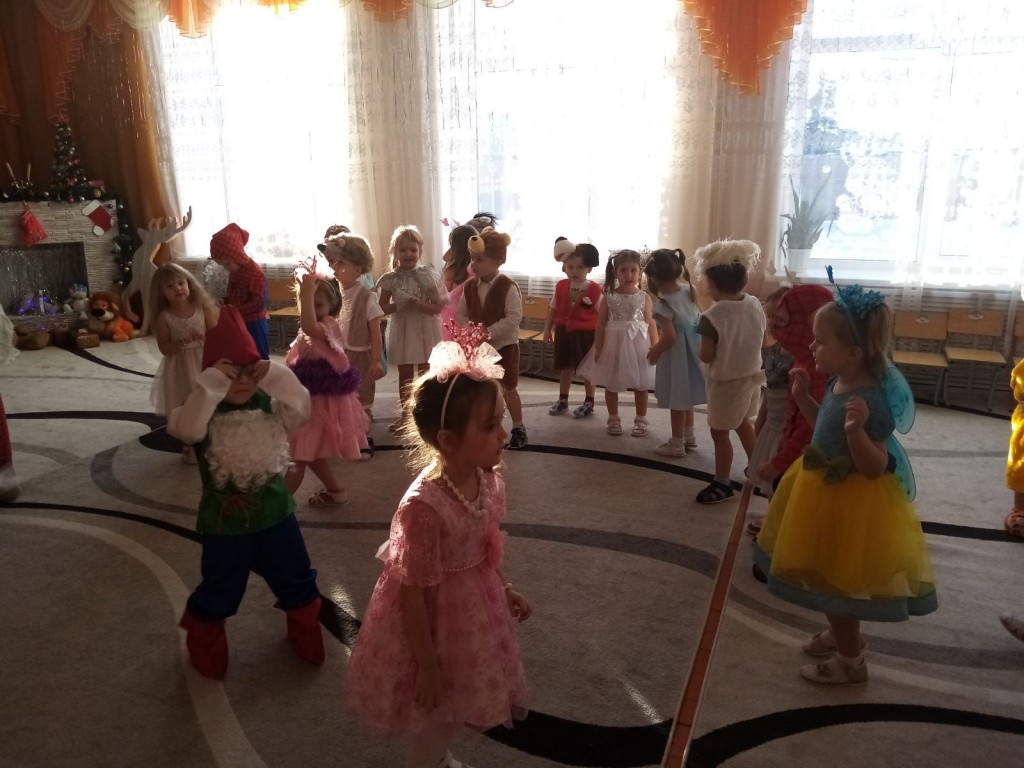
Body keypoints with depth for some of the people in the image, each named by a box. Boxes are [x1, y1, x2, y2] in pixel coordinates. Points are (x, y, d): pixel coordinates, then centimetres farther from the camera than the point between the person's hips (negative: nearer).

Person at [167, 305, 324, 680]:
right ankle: (205, 648, 44)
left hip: (275, 512, 3)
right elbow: (186, 428, -36)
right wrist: (211, 385, -38)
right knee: (218, 593, 17)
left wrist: (276, 376, -27)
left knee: (296, 581, 21)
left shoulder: (268, 403, -4)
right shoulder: (204, 411, -14)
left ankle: (305, 635, 46)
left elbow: (301, 410, -21)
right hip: (224, 521, -3)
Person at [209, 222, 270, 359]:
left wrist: (235, 311, -24)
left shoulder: (255, 272, -19)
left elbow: (258, 302, -23)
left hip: (254, 324, -8)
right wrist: (224, 302, -1)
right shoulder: (234, 271, 7)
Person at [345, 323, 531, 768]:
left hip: (474, 608, 8)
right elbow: (414, 594, -26)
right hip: (436, 618, -7)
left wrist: (504, 590, 17)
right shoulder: (424, 506, -35)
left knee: (461, 706, 30)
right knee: (437, 715, 18)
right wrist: (427, 664, -17)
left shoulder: (489, 482, -12)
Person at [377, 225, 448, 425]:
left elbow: (438, 307, -9)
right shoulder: (391, 279, -4)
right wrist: (398, 305, -19)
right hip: (402, 332, 2)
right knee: (405, 376, 12)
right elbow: (382, 308, -1)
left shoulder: (428, 275, -8)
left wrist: (418, 305, -25)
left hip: (425, 332, -1)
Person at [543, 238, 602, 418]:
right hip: (564, 332, 4)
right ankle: (563, 400, 27)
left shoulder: (594, 289, -11)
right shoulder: (561, 286, 0)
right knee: (565, 367, 14)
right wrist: (547, 329, 8)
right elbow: (553, 309, 8)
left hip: (586, 334, -4)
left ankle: (589, 402, 20)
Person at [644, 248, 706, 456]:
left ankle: (677, 444, 17)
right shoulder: (689, 291, -1)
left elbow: (669, 336, -28)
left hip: (676, 354, -8)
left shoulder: (663, 304, -23)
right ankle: (688, 435, 36)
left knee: (677, 400, 5)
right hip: (692, 349, 8)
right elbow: (698, 319, 12)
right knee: (685, 395, 22)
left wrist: (654, 351, -11)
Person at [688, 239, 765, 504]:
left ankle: (722, 483, 18)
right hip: (751, 375, 8)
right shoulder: (755, 304, -5)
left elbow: (706, 357, -21)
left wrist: (702, 345, -1)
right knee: (743, 423, 27)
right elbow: (760, 338, 6)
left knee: (719, 432, 7)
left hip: (725, 381, -7)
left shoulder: (713, 316, -26)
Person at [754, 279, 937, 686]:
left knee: (837, 583, 9)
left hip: (849, 502, -9)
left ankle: (851, 662, 32)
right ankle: (842, 635, 51)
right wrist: (803, 398, 7)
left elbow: (875, 467, -28)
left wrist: (858, 430, -44)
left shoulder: (871, 400, -30)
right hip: (828, 494, 9)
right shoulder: (839, 383, -2)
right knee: (829, 579, 27)